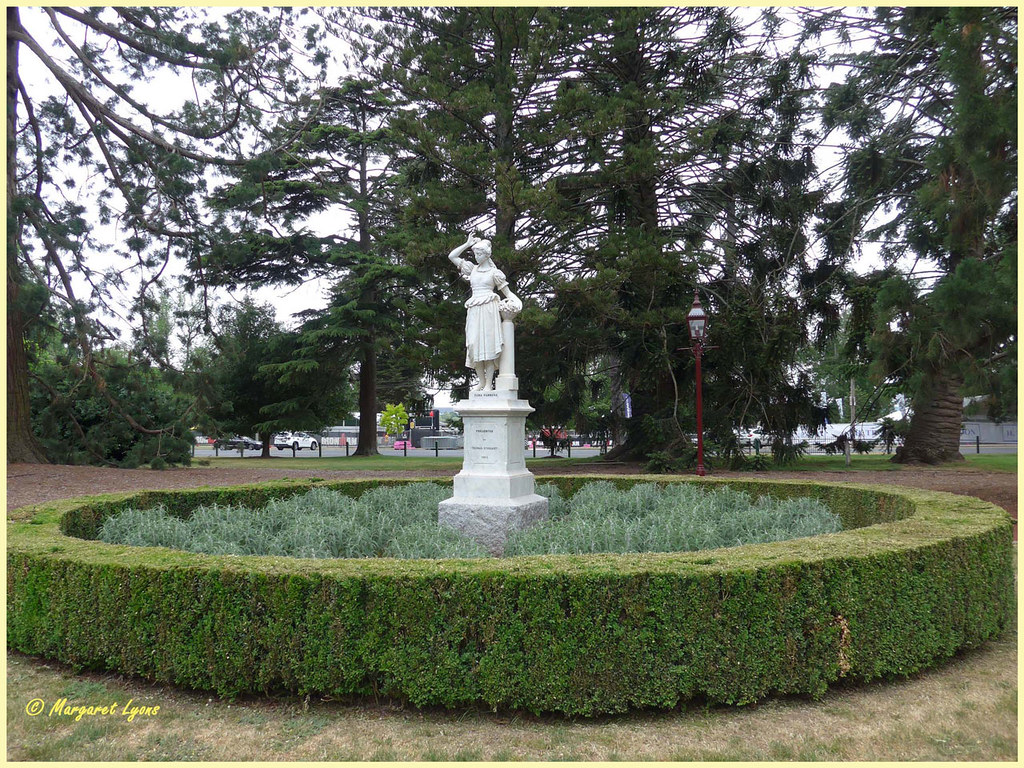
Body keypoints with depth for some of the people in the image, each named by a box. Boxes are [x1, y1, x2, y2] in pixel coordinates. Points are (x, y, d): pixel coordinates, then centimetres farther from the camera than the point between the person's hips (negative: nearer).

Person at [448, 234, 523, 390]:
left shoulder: (494, 272, 7)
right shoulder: (472, 269, 18)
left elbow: (507, 292, 5)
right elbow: (452, 256, 16)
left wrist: (515, 302, -14)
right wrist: (468, 244, 12)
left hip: (489, 309, -4)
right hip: (474, 310, 5)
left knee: (489, 343, -11)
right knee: (474, 343, -2)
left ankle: (489, 383, -13)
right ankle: (481, 380, 4)